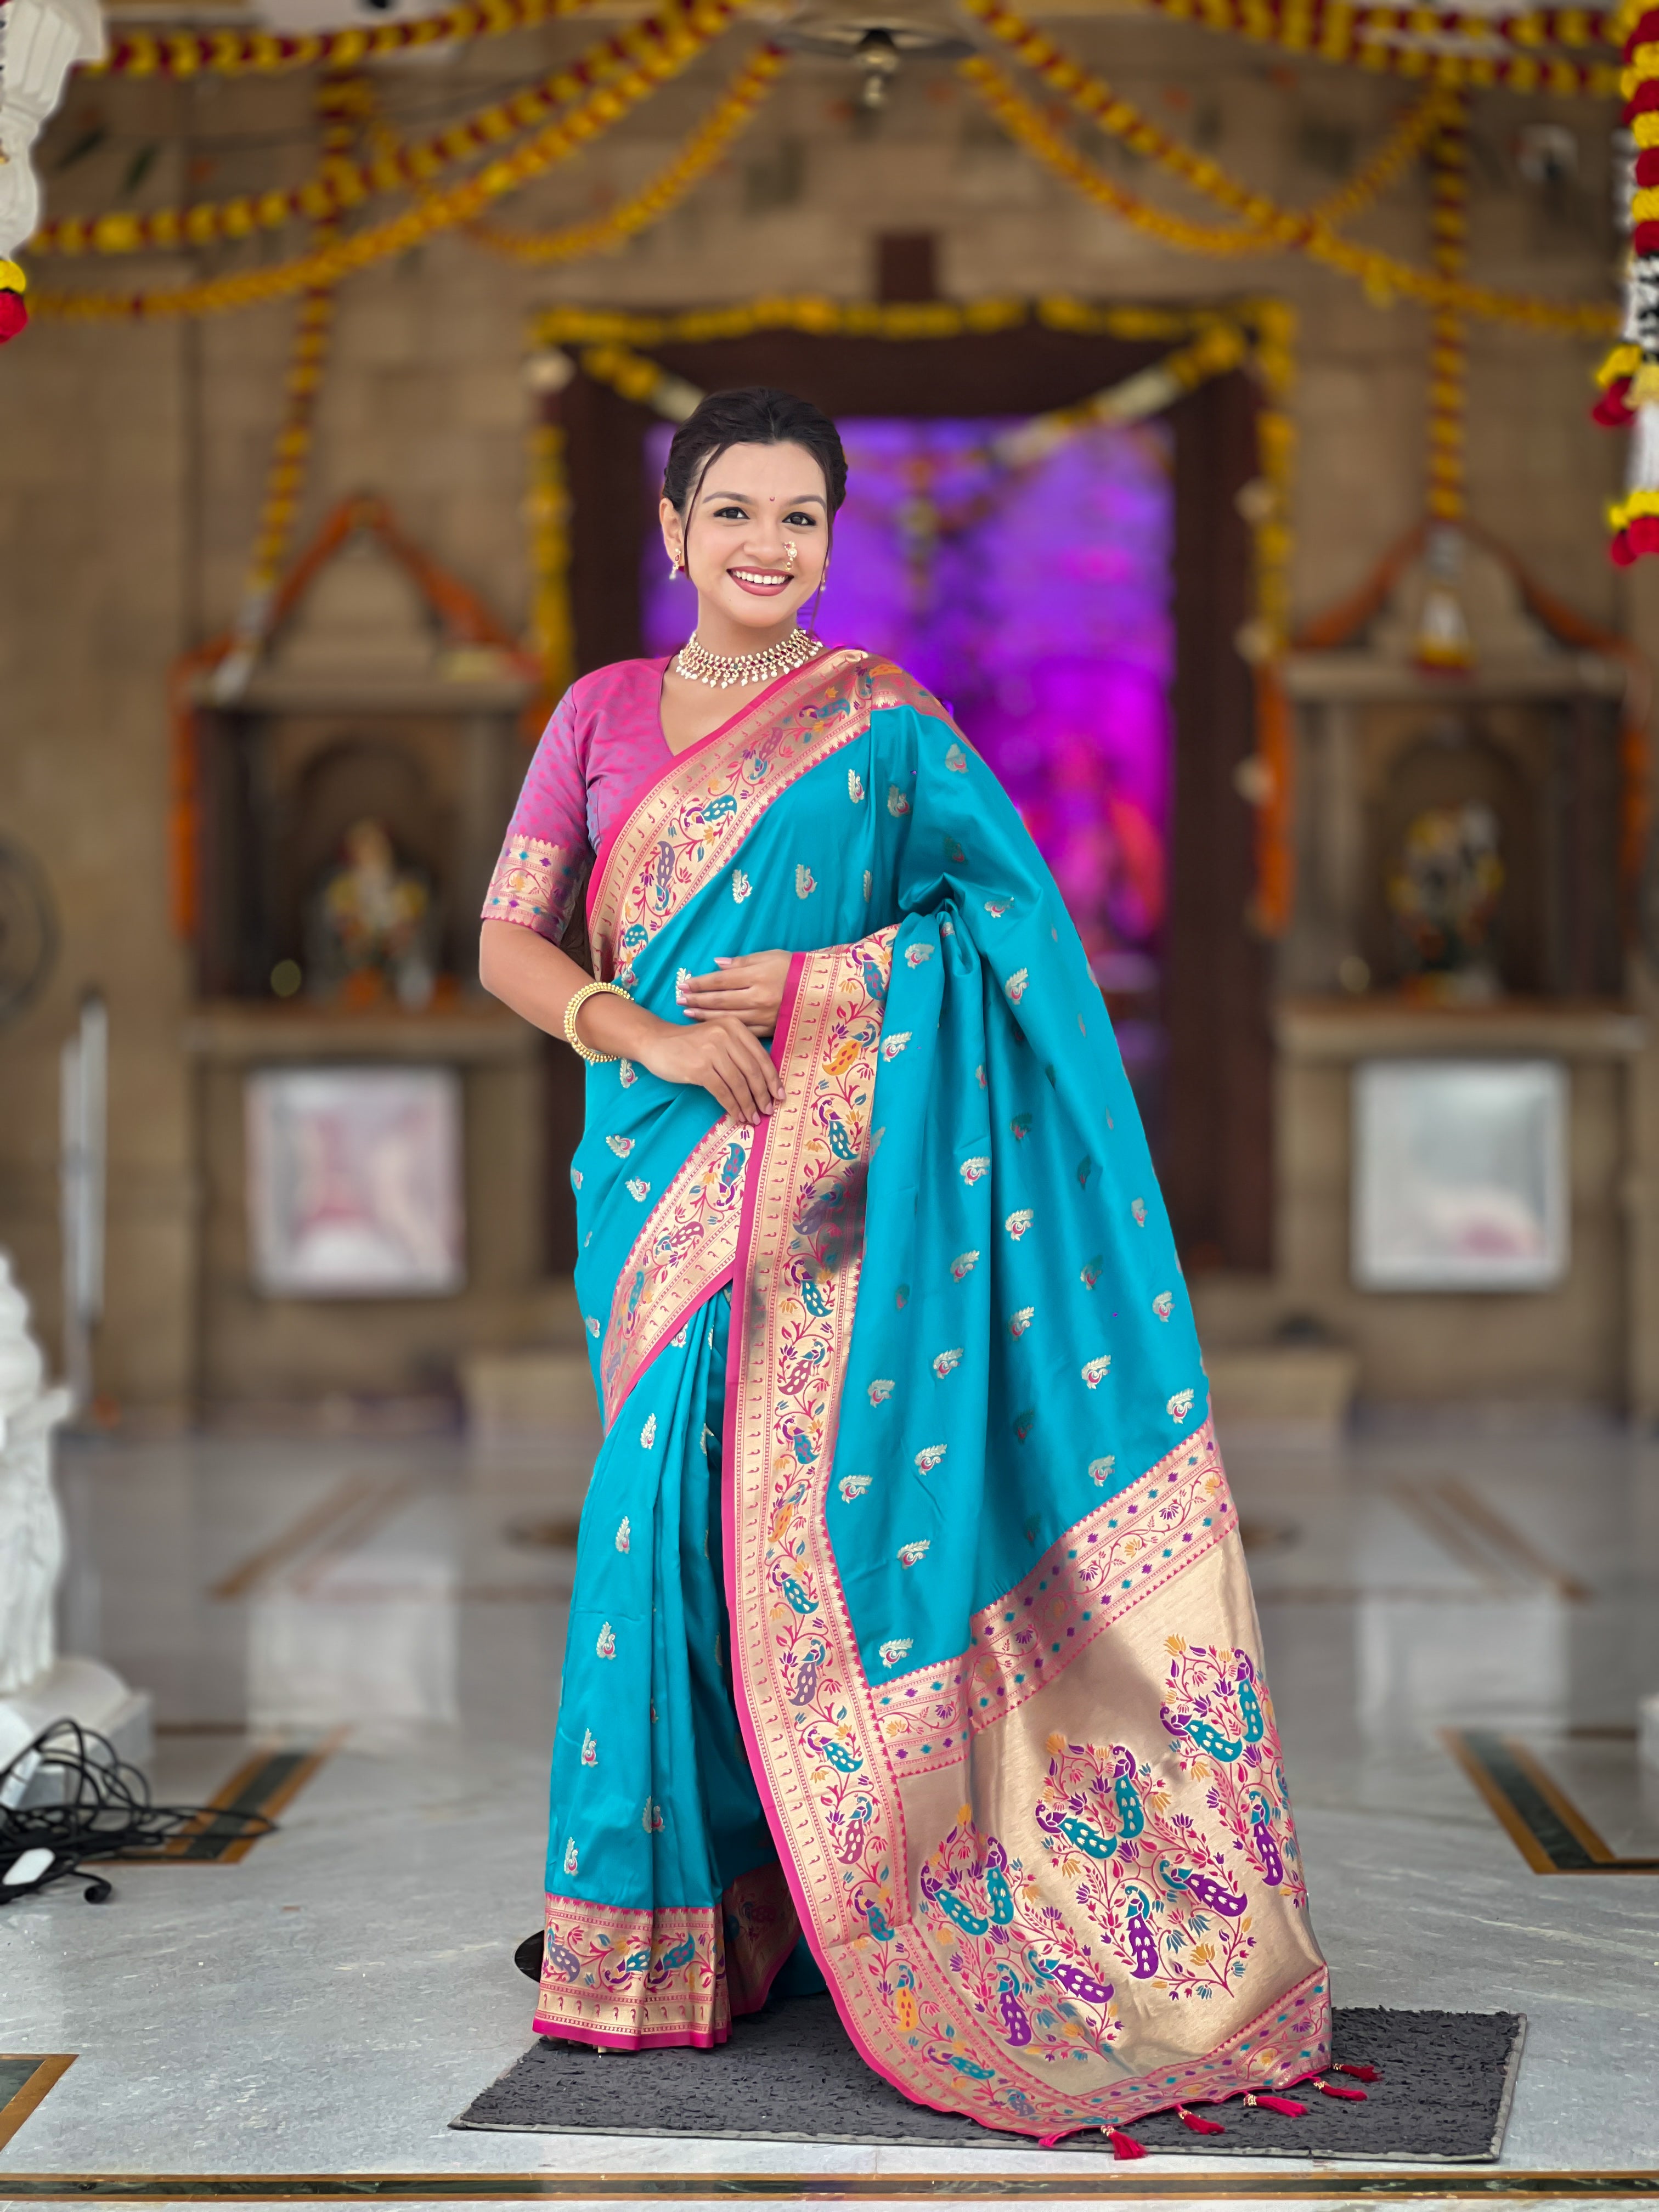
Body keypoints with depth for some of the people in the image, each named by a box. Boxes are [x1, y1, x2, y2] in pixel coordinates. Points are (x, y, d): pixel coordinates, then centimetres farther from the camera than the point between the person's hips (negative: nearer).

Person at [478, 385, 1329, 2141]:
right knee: (671, 1513, 5)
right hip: (661, 1178, 3)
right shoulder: (602, 714, 9)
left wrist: (831, 984, -14)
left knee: (811, 1516, -6)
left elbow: (1016, 908, -2)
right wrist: (650, 1037, -13)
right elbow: (509, 941, 4)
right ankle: (676, 1904, 17)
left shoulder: (883, 723, 2)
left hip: (830, 1186, -3)